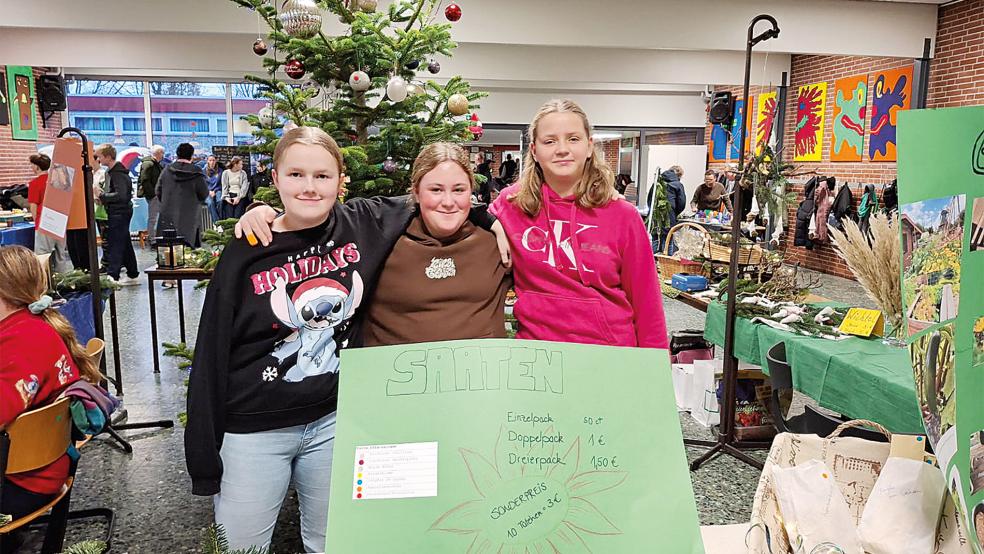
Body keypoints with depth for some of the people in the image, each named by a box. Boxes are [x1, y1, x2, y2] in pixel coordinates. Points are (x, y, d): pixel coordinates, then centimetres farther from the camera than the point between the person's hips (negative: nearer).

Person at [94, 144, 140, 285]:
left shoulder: (118, 173, -17)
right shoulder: (111, 171, 15)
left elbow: (121, 195, -25)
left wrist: (103, 196, -16)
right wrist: (104, 197, 5)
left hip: (119, 213, -10)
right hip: (117, 213, 10)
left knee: (114, 246, -11)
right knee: (125, 245, 14)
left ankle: (112, 277, -12)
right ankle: (133, 275, 21)